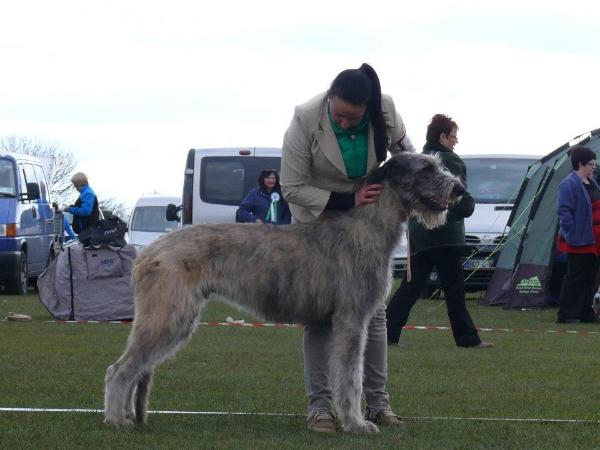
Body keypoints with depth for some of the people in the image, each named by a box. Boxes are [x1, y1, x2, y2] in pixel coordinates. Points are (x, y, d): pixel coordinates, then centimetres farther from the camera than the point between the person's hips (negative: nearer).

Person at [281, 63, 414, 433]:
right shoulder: (306, 121, -28)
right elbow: (293, 188, -22)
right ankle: (319, 405, -3)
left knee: (374, 309, 2)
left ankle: (378, 401, 8)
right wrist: (347, 202, -29)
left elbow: (403, 147, 4)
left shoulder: (385, 112, -20)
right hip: (320, 218, -3)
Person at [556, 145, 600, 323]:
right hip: (579, 241, -9)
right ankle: (565, 314, 1)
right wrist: (573, 233, -20)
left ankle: (586, 313, 20)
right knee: (576, 277, -5)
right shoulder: (569, 184, -15)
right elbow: (564, 211, -18)